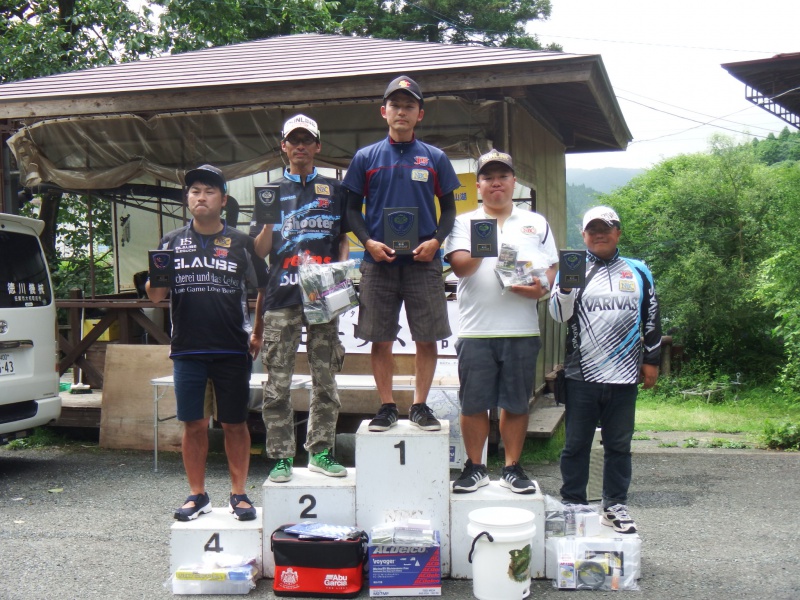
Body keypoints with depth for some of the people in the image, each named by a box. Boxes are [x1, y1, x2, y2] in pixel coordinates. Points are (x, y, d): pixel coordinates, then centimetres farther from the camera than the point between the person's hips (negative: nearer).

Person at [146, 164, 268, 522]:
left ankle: (239, 493, 16)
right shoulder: (172, 242, 10)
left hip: (232, 350, -1)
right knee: (193, 425, 6)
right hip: (187, 349, 2)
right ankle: (197, 495, 18)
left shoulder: (241, 243, 6)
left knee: (235, 424, 5)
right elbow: (155, 296, 9)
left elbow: (263, 290, 8)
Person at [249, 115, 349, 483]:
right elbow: (260, 252, 7)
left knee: (325, 381, 5)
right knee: (277, 385, -1)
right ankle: (281, 457, 7)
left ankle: (320, 451, 15)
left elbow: (343, 239, 15)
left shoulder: (333, 190, 14)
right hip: (281, 298, -1)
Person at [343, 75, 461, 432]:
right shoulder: (366, 158, 8)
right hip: (379, 261, 0)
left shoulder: (435, 158, 9)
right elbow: (352, 208, 10)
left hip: (424, 261, 0)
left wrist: (436, 241, -6)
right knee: (380, 339, 3)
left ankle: (420, 406, 14)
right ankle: (386, 406, 15)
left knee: (427, 337, 1)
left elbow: (449, 208, 11)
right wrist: (368, 242, -7)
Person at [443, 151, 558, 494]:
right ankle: (474, 468, 16)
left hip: (522, 330, 1)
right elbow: (459, 266, -5)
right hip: (476, 329, -1)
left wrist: (541, 288, -10)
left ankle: (512, 468, 18)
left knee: (516, 403, 6)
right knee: (474, 403, 3)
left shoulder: (536, 223, 16)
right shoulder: (464, 222, 10)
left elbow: (552, 267, 12)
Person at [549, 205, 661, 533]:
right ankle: (573, 504, 18)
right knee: (576, 443, 6)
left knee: (619, 444, 9)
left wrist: (651, 359, 10)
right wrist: (566, 282, -20)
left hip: (624, 375, 2)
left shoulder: (638, 272, 12)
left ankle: (615, 505, 20)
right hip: (581, 374, -1)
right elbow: (559, 314, -5)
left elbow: (651, 319, 15)